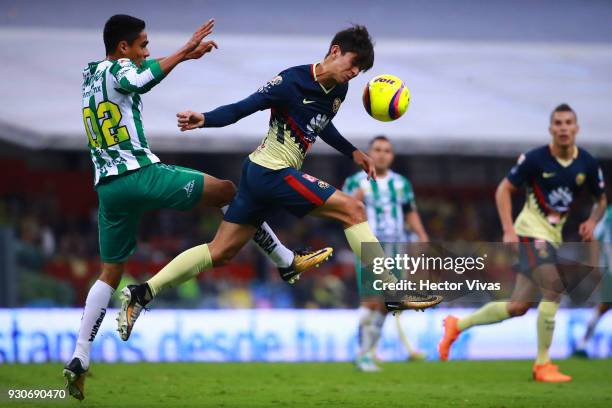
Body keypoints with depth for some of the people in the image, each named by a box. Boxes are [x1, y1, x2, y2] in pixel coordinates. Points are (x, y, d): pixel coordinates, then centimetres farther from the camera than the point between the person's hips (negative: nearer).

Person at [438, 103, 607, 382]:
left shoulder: (587, 164, 1)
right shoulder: (535, 159, -12)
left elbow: (601, 199, 16)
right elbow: (503, 190, -3)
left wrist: (592, 221, -5)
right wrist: (508, 230, -13)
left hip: (553, 235, 6)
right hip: (531, 231, -6)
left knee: (518, 306, 6)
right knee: (554, 289, -23)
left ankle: (457, 325, 25)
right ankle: (542, 365, -14)